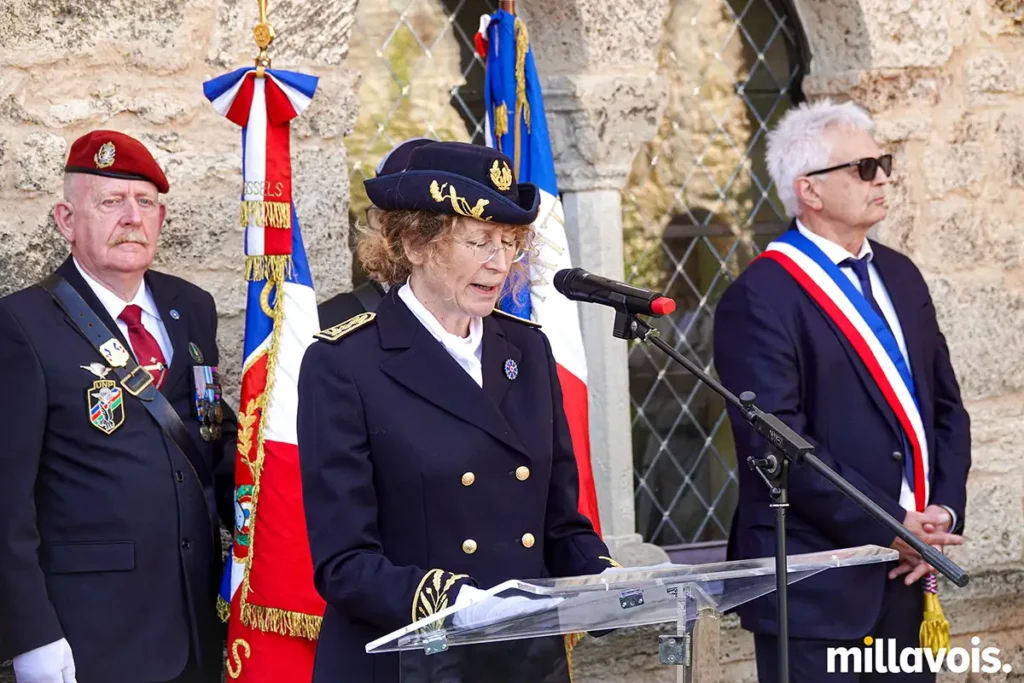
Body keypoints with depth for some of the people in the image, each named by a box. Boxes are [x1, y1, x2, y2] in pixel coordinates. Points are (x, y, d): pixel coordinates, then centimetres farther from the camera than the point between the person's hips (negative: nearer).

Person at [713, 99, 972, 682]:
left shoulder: (901, 277, 14)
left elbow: (947, 408, 15)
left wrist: (943, 513, 0)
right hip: (817, 589, -7)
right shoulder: (760, 298, -11)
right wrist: (889, 527, -16)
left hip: (907, 578, 7)